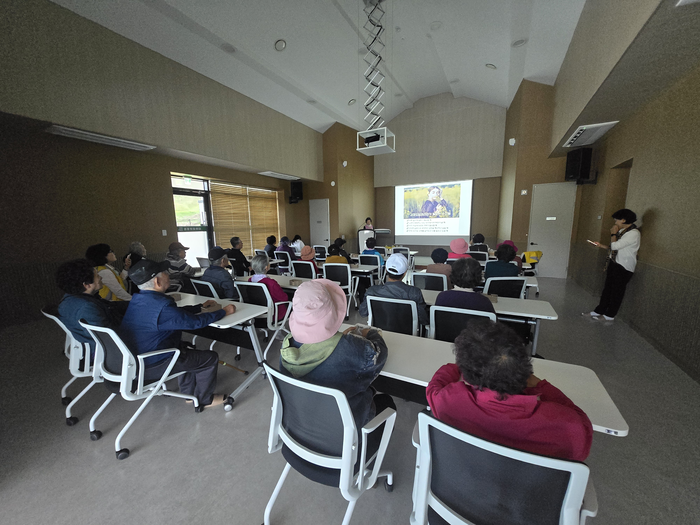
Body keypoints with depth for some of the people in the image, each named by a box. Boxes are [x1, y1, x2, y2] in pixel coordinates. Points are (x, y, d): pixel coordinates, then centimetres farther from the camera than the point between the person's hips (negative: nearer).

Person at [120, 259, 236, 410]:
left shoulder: (139, 299, 1)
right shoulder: (161, 306, -31)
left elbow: (177, 313, 13)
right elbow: (195, 321, -23)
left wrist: (201, 307, 16)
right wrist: (224, 311, -10)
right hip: (150, 367, -10)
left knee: (184, 348, 31)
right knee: (210, 358, -2)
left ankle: (189, 393, 37)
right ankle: (203, 400, 19)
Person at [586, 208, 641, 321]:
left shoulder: (634, 233, -19)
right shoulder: (622, 231, 10)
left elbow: (615, 245, -25)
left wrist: (613, 234, -12)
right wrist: (602, 246, 11)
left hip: (624, 267, -8)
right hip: (614, 263, 8)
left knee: (617, 291, 4)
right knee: (607, 288, 13)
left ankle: (610, 315, 15)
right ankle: (599, 311, 21)